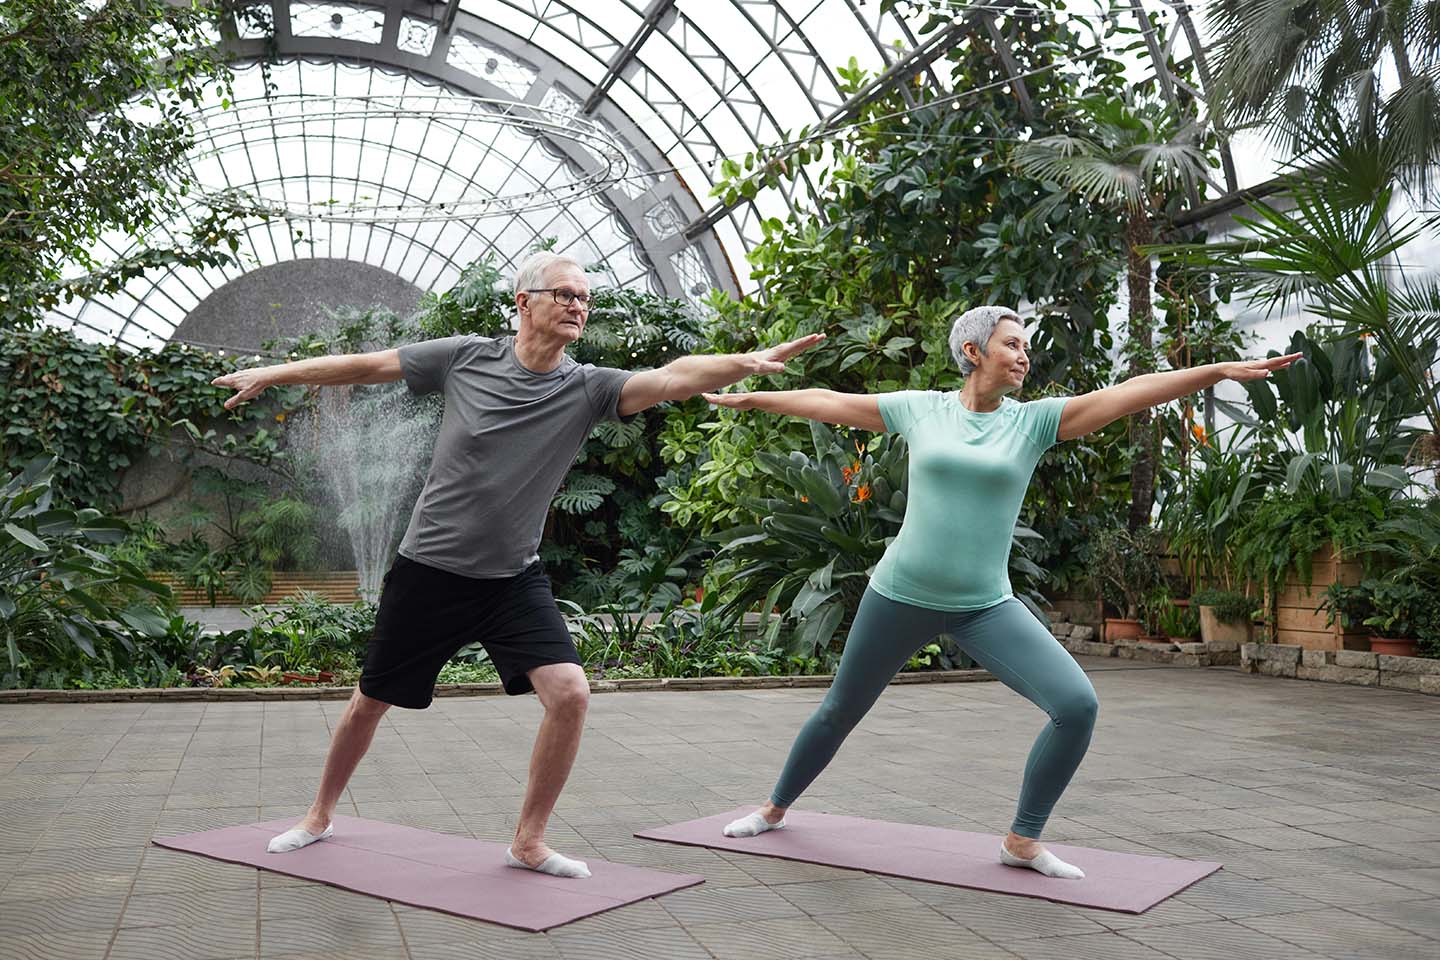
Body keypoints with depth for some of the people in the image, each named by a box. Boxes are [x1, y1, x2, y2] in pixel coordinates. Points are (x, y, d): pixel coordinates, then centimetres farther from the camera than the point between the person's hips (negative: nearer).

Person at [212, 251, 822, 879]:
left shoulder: (586, 388, -9)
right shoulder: (466, 357, -8)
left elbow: (673, 378, -25)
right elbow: (369, 365, 2)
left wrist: (745, 362, -42)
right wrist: (272, 374, 9)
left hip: (513, 579, 1)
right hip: (428, 570, 0)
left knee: (570, 693, -17)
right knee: (370, 703, 13)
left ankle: (528, 842, 4)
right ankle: (320, 816, 41)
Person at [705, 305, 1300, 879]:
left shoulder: (1034, 419, -1)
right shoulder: (921, 409, -1)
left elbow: (1129, 392, -10)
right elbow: (829, 403, 9)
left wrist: (1222, 370, -18)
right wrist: (747, 398, 17)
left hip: (985, 608, 1)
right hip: (901, 596, 0)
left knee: (1078, 706, -16)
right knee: (840, 711, 14)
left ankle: (1022, 841, 5)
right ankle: (776, 808, 40)